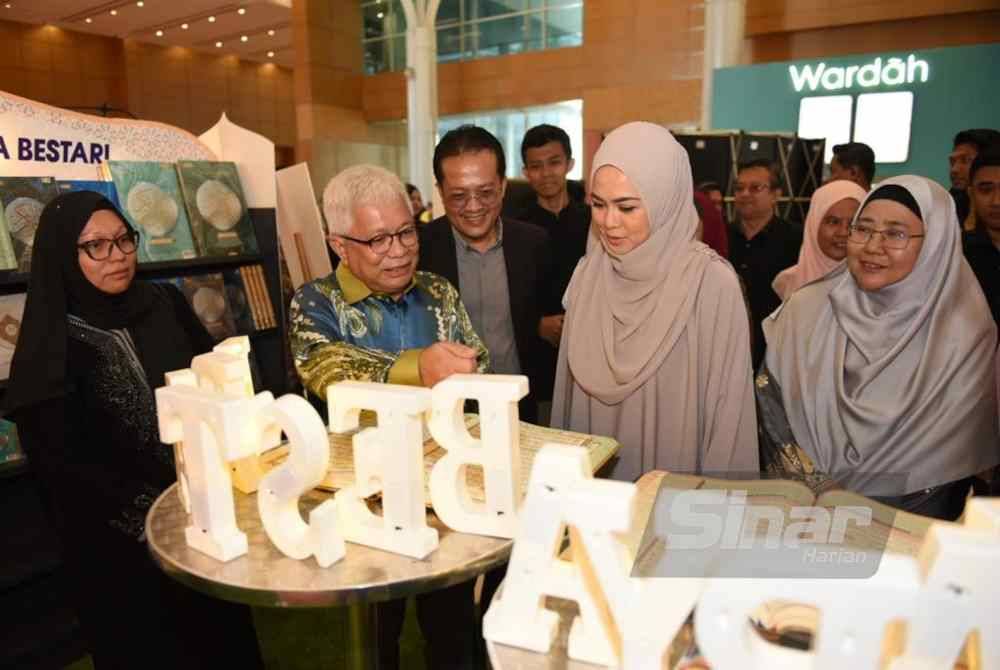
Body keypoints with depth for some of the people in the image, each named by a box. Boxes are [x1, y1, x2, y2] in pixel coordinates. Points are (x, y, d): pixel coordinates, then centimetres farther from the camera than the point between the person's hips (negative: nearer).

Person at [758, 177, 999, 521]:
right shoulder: (805, 308, -3)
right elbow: (768, 402, 0)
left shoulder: (966, 335, -7)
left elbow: (956, 456, -2)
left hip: (905, 522, 0)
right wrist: (805, 482, -9)